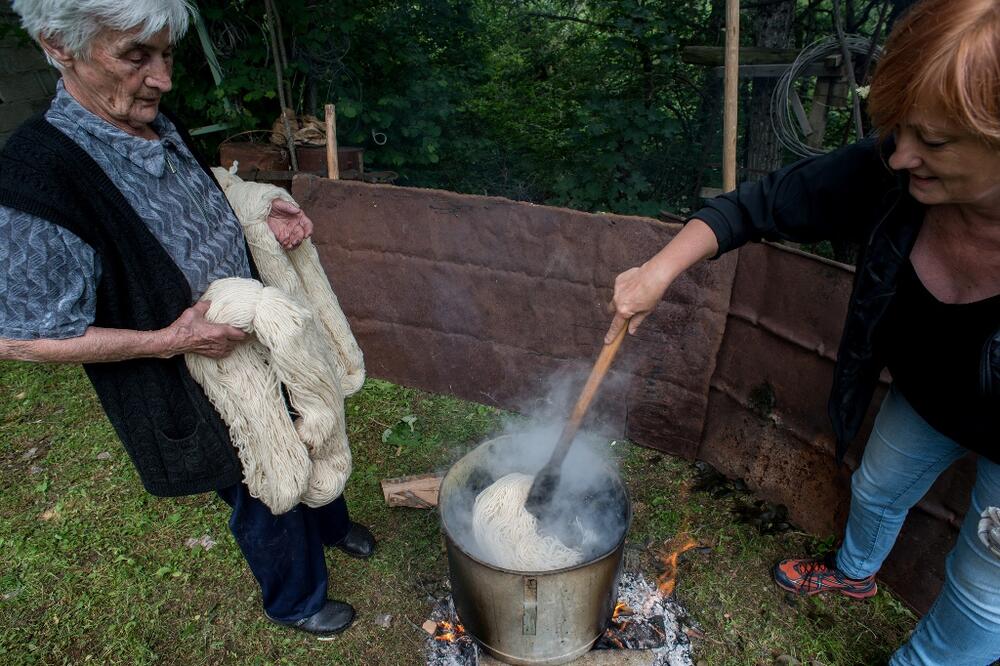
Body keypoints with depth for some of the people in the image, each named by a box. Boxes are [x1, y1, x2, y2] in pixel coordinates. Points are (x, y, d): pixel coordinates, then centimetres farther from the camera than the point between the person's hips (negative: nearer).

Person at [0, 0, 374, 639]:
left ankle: (329, 524, 59)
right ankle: (296, 599, 45)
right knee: (263, 497, 14)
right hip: (198, 390, -7)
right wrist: (168, 340, -27)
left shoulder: (162, 129, -5)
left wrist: (264, 220, -7)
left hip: (258, 347, 8)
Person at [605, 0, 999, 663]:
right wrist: (658, 271, -28)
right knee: (876, 489, 30)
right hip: (921, 397, 4)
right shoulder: (888, 177, -30)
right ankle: (855, 572, 63)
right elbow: (757, 205, -20)